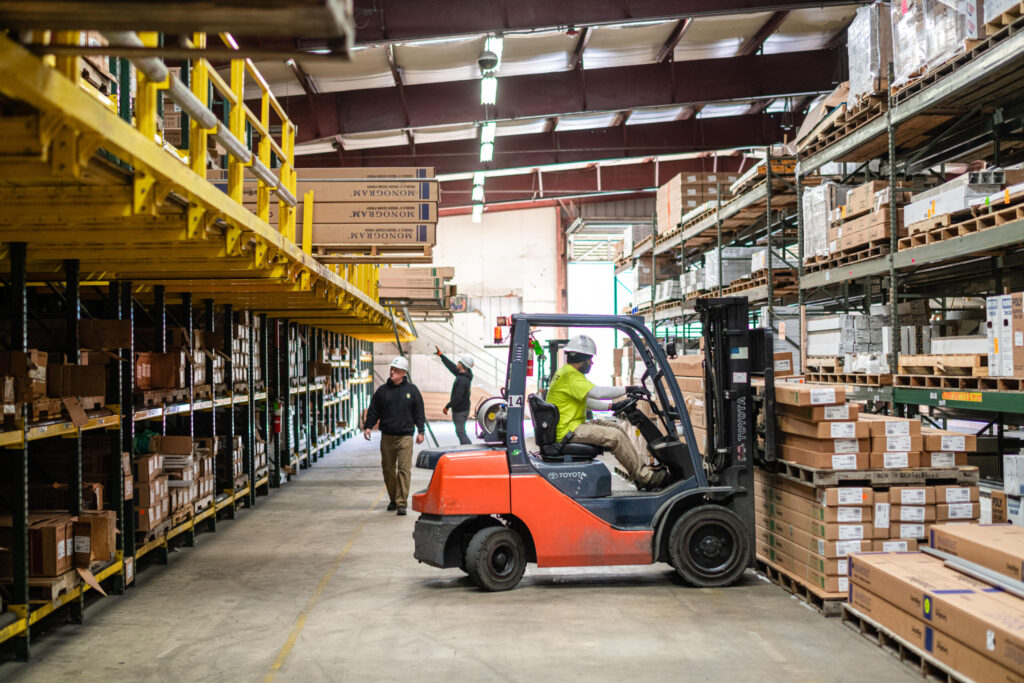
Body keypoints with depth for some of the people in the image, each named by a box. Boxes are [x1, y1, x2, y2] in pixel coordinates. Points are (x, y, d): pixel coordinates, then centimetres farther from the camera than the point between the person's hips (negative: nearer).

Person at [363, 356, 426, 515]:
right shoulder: (382, 390, 7)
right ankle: (393, 499, 24)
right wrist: (368, 426, -3)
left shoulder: (412, 390, 4)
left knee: (404, 469, -10)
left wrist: (420, 431, 4)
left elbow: (419, 412, 9)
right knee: (388, 469, 9)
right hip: (387, 436, 2)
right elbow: (373, 411, 10)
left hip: (405, 436, -2)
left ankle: (401, 502, -9)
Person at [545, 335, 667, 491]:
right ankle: (645, 478, -13)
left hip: (574, 424, 11)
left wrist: (611, 406, 14)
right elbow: (597, 392, -28)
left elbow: (585, 401, 23)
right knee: (615, 436, -19)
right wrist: (627, 389, -20)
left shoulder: (565, 372, 17)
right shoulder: (571, 375, -18)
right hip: (568, 431, -11)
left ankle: (642, 471, 6)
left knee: (617, 428, 8)